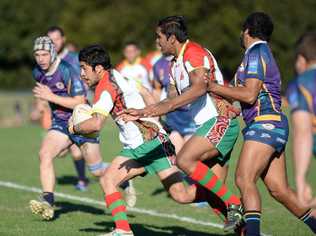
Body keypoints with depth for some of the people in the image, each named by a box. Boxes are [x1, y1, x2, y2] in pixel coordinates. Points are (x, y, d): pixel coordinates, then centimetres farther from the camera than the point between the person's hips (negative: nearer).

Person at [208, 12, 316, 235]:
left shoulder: (256, 53, -7)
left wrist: (214, 88, -8)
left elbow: (250, 95, -15)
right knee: (279, 190, 7)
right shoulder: (264, 53, 23)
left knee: (244, 179, -18)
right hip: (273, 125, 10)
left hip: (265, 124, -10)